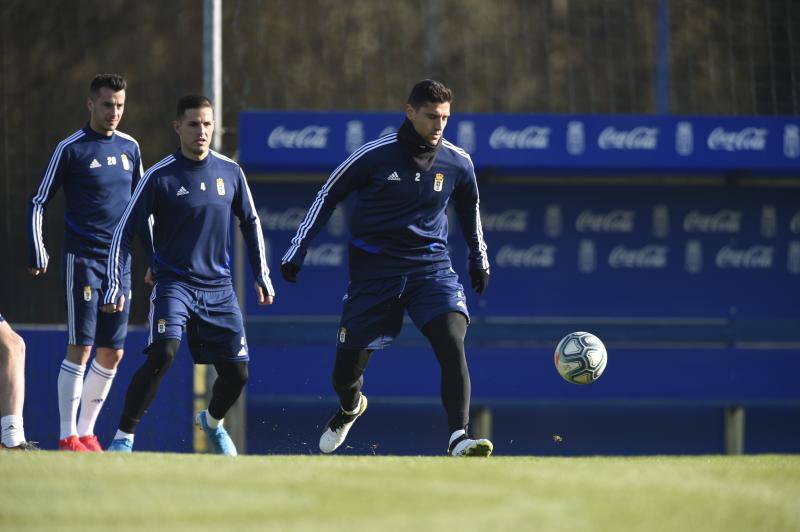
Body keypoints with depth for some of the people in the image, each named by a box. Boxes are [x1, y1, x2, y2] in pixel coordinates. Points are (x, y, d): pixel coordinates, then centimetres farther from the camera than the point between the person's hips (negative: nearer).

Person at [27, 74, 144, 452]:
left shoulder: (129, 147, 11)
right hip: (83, 260, -6)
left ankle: (86, 433, 15)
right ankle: (67, 437, -8)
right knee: (80, 348, -11)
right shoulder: (70, 149, -5)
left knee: (112, 354, 5)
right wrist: (37, 253, -9)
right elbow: (38, 203, -2)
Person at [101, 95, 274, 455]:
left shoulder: (230, 172, 4)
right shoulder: (159, 176, -8)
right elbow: (124, 231, -6)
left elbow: (250, 223, 18)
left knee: (237, 373, 4)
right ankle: (124, 437, -18)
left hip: (218, 288, 4)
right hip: (174, 283, -4)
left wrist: (262, 276, 15)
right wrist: (114, 286, -12)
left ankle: (212, 421, 37)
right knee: (163, 354, -27)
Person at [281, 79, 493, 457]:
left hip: (431, 267, 1)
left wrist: (479, 259, 28)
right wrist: (297, 251, 2)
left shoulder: (457, 163, -2)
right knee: (345, 372, 4)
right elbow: (328, 196, 1)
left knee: (453, 344, -25)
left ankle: (458, 438, -29)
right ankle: (350, 408, 41)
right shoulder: (375, 155, -10)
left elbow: (469, 207, 19)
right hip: (375, 272, -1)